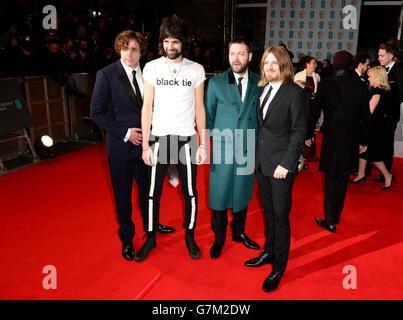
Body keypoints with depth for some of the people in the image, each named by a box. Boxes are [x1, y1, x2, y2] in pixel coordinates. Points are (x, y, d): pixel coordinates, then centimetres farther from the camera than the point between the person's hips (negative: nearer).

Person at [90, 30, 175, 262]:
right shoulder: (107, 75, -9)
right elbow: (97, 113, -10)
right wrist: (124, 132, -16)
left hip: (146, 142, 4)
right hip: (120, 146, -3)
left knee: (148, 188, 19)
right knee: (123, 195, 10)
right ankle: (127, 239, 30)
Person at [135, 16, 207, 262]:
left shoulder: (196, 70, 2)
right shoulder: (152, 67, 1)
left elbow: (200, 108, 5)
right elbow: (147, 107, 1)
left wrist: (203, 144, 0)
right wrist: (145, 145, -3)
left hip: (186, 139, 0)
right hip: (158, 138, 0)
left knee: (190, 192, 8)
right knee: (153, 193, 8)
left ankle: (190, 237, 28)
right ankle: (151, 238, 27)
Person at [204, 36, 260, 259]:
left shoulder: (260, 84, 2)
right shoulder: (215, 83, -2)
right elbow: (207, 118, 5)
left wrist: (259, 144, 2)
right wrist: (215, 140, -1)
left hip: (249, 151, 2)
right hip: (223, 151, -1)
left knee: (243, 193, 16)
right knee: (219, 195, 8)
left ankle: (239, 232, 38)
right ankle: (219, 238, 29)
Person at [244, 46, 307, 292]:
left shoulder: (295, 92, -10)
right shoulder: (263, 90, 10)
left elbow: (299, 132, -12)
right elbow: (261, 125, 12)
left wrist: (286, 164, -16)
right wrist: (256, 155, 5)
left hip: (281, 164, -6)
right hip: (262, 161, 6)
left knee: (281, 216, 4)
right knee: (269, 212, 18)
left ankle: (279, 268, 19)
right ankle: (269, 252, 36)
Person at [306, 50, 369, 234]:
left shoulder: (325, 85, -7)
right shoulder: (361, 86, -1)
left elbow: (315, 111, -4)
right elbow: (365, 116, 2)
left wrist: (309, 134, 7)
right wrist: (364, 141, 11)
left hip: (332, 138, -2)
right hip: (352, 139, 3)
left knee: (331, 179, 6)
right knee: (342, 178, 16)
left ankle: (330, 221, 8)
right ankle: (336, 215, 30)